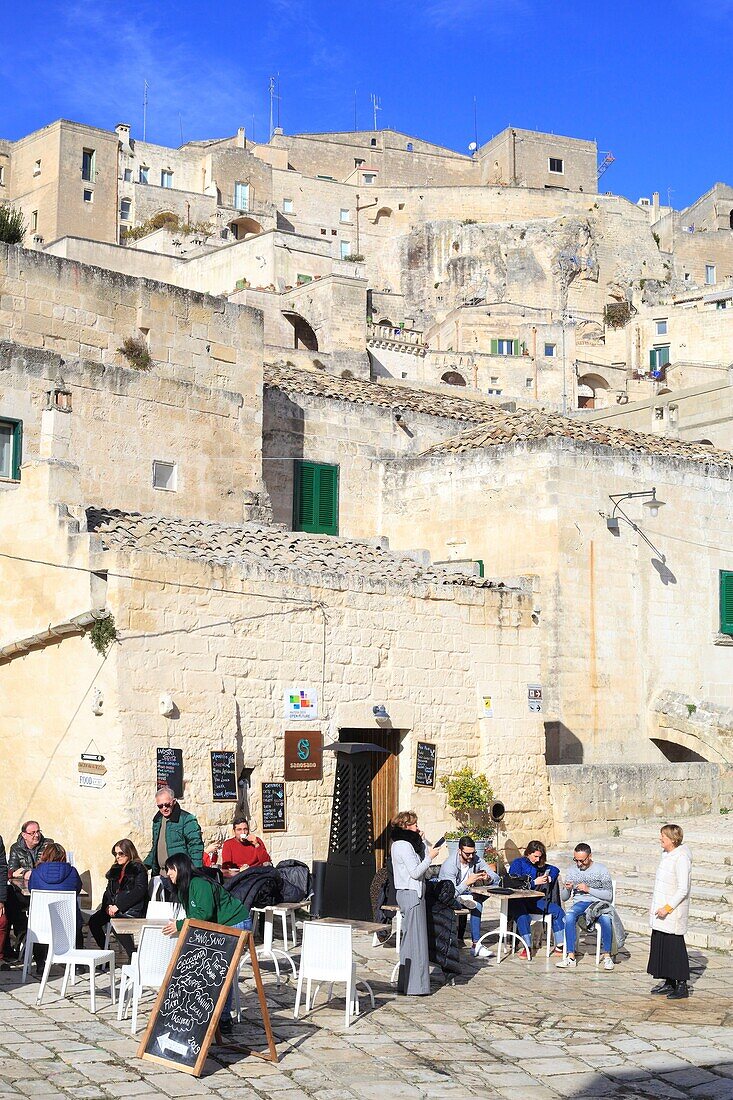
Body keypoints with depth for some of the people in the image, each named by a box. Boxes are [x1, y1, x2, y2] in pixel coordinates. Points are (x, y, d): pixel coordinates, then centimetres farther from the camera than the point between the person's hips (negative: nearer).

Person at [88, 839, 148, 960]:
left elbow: (139, 891, -13)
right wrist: (108, 906, -3)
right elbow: (108, 890, 20)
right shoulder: (115, 869, 22)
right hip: (114, 906, 7)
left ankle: (134, 958, -28)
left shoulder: (138, 869, -2)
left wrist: (118, 906, -18)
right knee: (93, 921, -17)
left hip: (132, 908, -7)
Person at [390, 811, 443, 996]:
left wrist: (423, 841, 11)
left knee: (408, 938, 14)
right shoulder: (404, 845, -15)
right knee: (416, 939, -8)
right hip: (411, 894, -11)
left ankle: (405, 983, 20)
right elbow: (415, 872, -18)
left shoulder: (403, 844, 16)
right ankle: (416, 985, -7)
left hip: (407, 894, 11)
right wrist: (430, 857, -10)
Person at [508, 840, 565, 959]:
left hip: (535, 901, 6)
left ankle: (559, 946, -14)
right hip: (518, 900, -6)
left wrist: (550, 878, 9)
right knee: (522, 916, -38)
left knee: (558, 910, -13)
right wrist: (535, 882, -18)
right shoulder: (517, 863, -3)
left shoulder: (539, 865, 16)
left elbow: (555, 870, 31)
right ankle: (527, 948, -32)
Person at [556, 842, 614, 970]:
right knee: (569, 915, -33)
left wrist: (589, 889, -13)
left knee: (606, 917, -37)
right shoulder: (571, 871, 12)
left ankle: (607, 956, -24)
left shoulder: (602, 870, 3)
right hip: (579, 903, 2)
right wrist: (567, 889, -8)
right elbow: (564, 898, 15)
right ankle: (571, 957, -34)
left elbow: (609, 896, -4)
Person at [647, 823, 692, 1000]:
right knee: (659, 945, 12)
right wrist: (655, 906, 19)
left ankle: (682, 985, 4)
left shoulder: (681, 859, -18)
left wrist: (667, 908, -19)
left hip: (673, 913, -9)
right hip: (661, 910, 9)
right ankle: (668, 982, 21)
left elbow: (683, 890, -20)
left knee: (675, 947, -3)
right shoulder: (667, 855, 10)